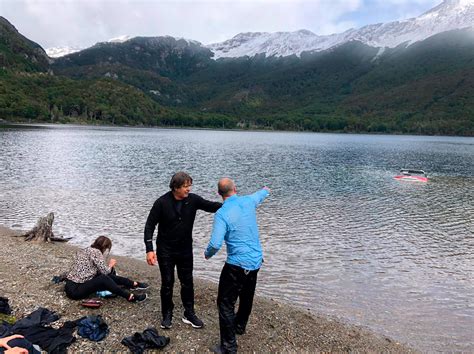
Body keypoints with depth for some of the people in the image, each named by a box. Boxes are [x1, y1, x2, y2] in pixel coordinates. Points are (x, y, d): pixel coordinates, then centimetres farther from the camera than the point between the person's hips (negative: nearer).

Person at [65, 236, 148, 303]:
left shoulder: (86, 250, 12)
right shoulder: (96, 252, -14)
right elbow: (105, 271, -13)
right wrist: (111, 265, 5)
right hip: (75, 289, -10)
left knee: (108, 276, 5)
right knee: (104, 279, -26)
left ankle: (134, 284, 8)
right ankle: (130, 297, -27)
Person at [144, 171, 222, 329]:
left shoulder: (193, 200, -10)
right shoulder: (162, 203, -18)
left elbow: (212, 206, -11)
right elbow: (150, 225, -13)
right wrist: (149, 249, -19)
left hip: (185, 250, 3)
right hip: (166, 251, -3)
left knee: (187, 282, 10)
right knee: (167, 283, 7)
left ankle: (189, 314, 27)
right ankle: (167, 315, 27)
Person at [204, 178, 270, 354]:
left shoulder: (222, 214, -18)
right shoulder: (249, 201, -1)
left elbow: (215, 244, -23)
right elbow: (260, 194, 24)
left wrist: (207, 254, -1)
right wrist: (266, 190, 47)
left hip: (237, 264, -7)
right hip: (256, 261, 7)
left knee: (226, 304, 3)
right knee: (247, 297, 27)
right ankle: (240, 326, 49)